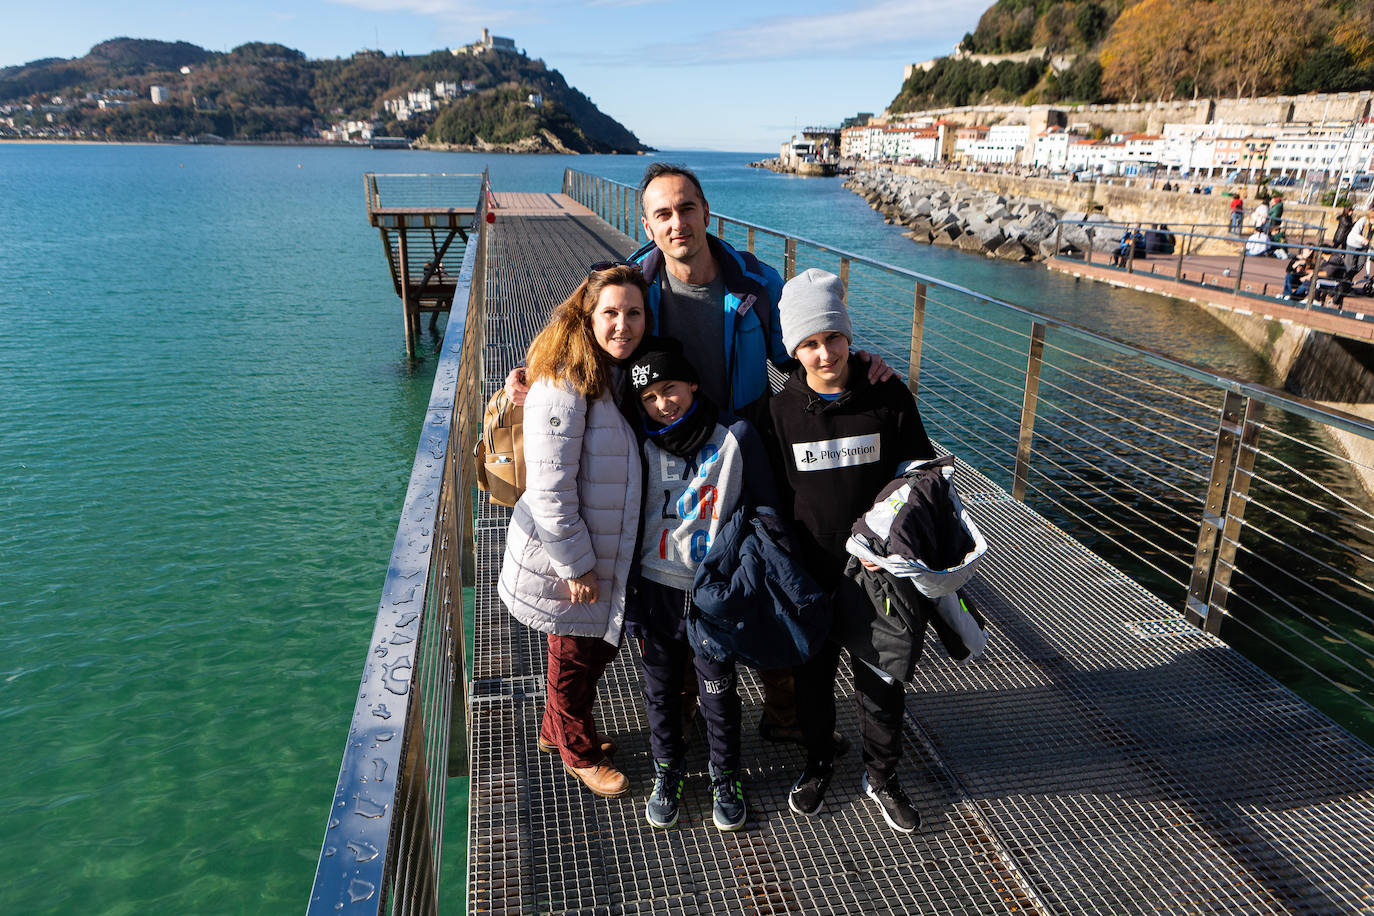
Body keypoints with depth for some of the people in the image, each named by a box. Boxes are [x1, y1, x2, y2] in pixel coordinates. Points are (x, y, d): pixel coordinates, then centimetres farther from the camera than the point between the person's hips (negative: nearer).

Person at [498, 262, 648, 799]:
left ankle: (556, 730, 48)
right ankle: (579, 753, 38)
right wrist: (577, 566, -21)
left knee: (600, 649, 23)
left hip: (607, 555, 8)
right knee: (575, 660, 13)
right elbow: (550, 492, -26)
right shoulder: (564, 385, -25)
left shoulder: (620, 376, 3)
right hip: (564, 564, -8)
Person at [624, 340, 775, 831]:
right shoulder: (641, 443, -2)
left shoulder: (735, 437, -9)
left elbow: (764, 512, -2)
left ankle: (726, 780, 36)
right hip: (655, 590, 2)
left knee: (719, 694, 12)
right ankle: (667, 772, 40)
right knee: (661, 690, 16)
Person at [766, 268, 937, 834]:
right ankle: (818, 760, 43)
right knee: (813, 674, 17)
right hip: (809, 572, 1)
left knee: (881, 677, 13)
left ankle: (881, 775, 36)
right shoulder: (781, 410, -6)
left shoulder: (889, 397, -8)